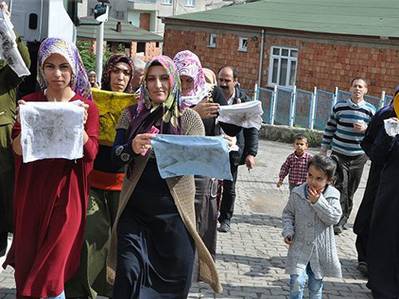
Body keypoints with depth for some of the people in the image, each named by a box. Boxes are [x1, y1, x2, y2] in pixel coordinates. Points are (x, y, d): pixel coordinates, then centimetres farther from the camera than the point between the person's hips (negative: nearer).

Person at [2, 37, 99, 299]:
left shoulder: (86, 107, -1)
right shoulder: (29, 103, 3)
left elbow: (91, 154, -8)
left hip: (67, 192, -2)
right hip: (32, 191, 2)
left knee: (52, 271, -1)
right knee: (27, 266, 11)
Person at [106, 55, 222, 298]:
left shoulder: (189, 118, 0)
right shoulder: (132, 115, 5)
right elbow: (115, 155, -3)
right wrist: (132, 148, -24)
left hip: (174, 207, 0)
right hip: (135, 206, 1)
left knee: (176, 273, 9)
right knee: (129, 272, -4)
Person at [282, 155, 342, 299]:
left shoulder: (333, 195, -7)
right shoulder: (297, 193, -5)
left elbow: (334, 218, -17)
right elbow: (288, 213, 7)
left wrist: (318, 202, -24)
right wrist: (288, 231, -8)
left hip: (321, 249, 0)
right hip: (300, 246, 0)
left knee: (316, 285, 14)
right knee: (297, 282, -12)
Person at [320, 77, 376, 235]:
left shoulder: (370, 110, 2)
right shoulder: (339, 106, 2)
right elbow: (330, 127, 10)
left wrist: (365, 128, -14)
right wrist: (324, 148, 9)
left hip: (358, 156, 1)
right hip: (339, 154, -1)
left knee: (350, 191, 8)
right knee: (340, 187, -11)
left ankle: (342, 220, 21)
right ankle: (337, 220, -6)